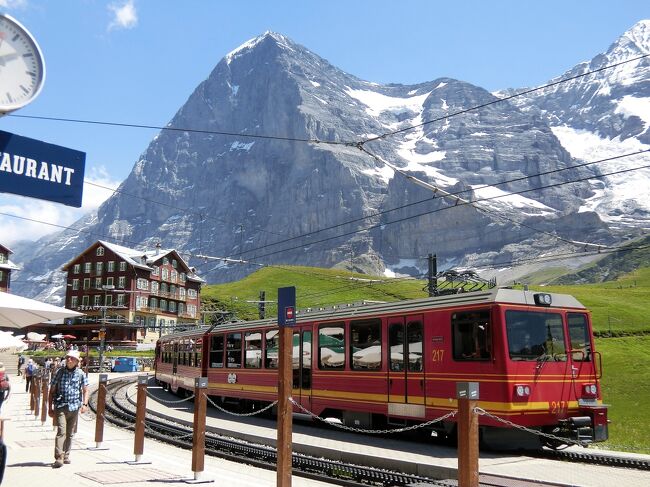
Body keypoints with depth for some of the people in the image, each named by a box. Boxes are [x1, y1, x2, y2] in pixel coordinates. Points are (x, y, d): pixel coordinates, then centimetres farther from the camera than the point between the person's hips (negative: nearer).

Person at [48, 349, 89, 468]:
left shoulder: (81, 373, 4)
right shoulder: (59, 372, 1)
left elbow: (85, 390, 9)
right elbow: (52, 391, 6)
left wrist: (85, 404, -6)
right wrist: (50, 408, 3)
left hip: (74, 407, 2)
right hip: (61, 407, -2)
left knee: (70, 434, 10)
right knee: (61, 431, -15)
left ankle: (66, 455, 23)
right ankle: (59, 458, -17)